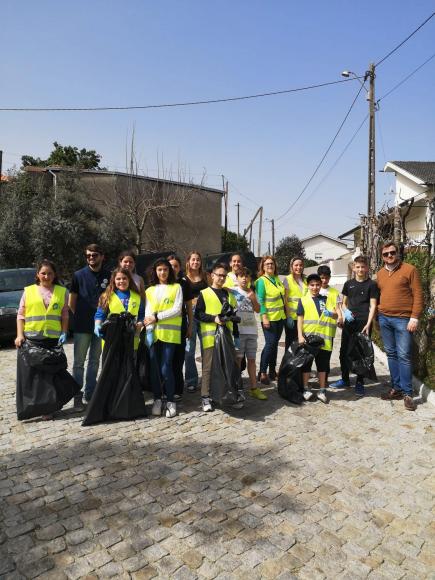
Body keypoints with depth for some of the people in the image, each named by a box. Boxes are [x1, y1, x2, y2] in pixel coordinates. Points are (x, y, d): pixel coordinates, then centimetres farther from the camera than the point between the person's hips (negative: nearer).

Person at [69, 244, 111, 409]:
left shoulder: (109, 276, 2)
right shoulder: (79, 275, -1)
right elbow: (71, 302, 3)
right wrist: (80, 317, -2)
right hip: (82, 327, -2)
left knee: (94, 362, 12)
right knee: (79, 362, 2)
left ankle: (90, 394, 23)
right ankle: (77, 396, 11)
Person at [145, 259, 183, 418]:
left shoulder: (176, 287, 7)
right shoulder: (150, 290, 15)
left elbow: (177, 310, -4)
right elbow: (148, 313, 7)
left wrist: (157, 317, -10)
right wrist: (149, 331, -9)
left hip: (169, 333, -3)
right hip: (153, 333, 3)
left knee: (166, 368, -7)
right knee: (155, 368, 4)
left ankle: (171, 401, 7)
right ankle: (157, 399, 18)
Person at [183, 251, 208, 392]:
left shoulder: (205, 277, 12)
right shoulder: (184, 279, 4)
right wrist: (192, 302, -9)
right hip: (190, 314, -2)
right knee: (190, 349, 0)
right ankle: (191, 381, 10)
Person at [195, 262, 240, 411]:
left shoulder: (229, 294, 17)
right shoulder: (204, 293, 2)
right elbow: (198, 314, -5)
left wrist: (236, 335, 15)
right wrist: (214, 318, -18)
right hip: (210, 336, -4)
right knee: (208, 367, 0)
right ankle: (206, 397, 8)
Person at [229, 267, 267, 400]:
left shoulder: (251, 292, 15)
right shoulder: (232, 291, -2)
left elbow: (258, 309, 12)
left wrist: (253, 299, -2)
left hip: (252, 330, 5)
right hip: (238, 330, -5)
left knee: (251, 359, 11)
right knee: (238, 359, 0)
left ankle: (254, 388, 18)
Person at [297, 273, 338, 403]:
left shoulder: (326, 299, 11)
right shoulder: (303, 300, 4)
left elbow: (336, 314, 12)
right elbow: (300, 319, 0)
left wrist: (332, 313, -12)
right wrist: (300, 335, -9)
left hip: (324, 337, 2)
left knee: (322, 364, 9)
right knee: (306, 363, 5)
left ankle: (322, 390, 20)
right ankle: (306, 389, 16)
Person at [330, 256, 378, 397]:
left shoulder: (371, 284, -1)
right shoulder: (348, 284, 10)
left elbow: (373, 306, -5)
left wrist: (368, 324, -14)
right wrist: (345, 311, -6)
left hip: (364, 323, -4)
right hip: (349, 322, 4)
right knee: (344, 351, 9)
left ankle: (359, 383, 15)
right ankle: (345, 379, 25)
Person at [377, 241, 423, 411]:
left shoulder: (409, 270, -3)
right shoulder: (380, 273, 13)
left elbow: (418, 295, -6)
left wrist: (415, 317, -12)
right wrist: (379, 314, 9)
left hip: (403, 319, -5)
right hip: (384, 319, 5)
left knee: (404, 356, -5)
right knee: (391, 354, 9)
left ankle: (407, 393, 3)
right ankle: (396, 388, 19)